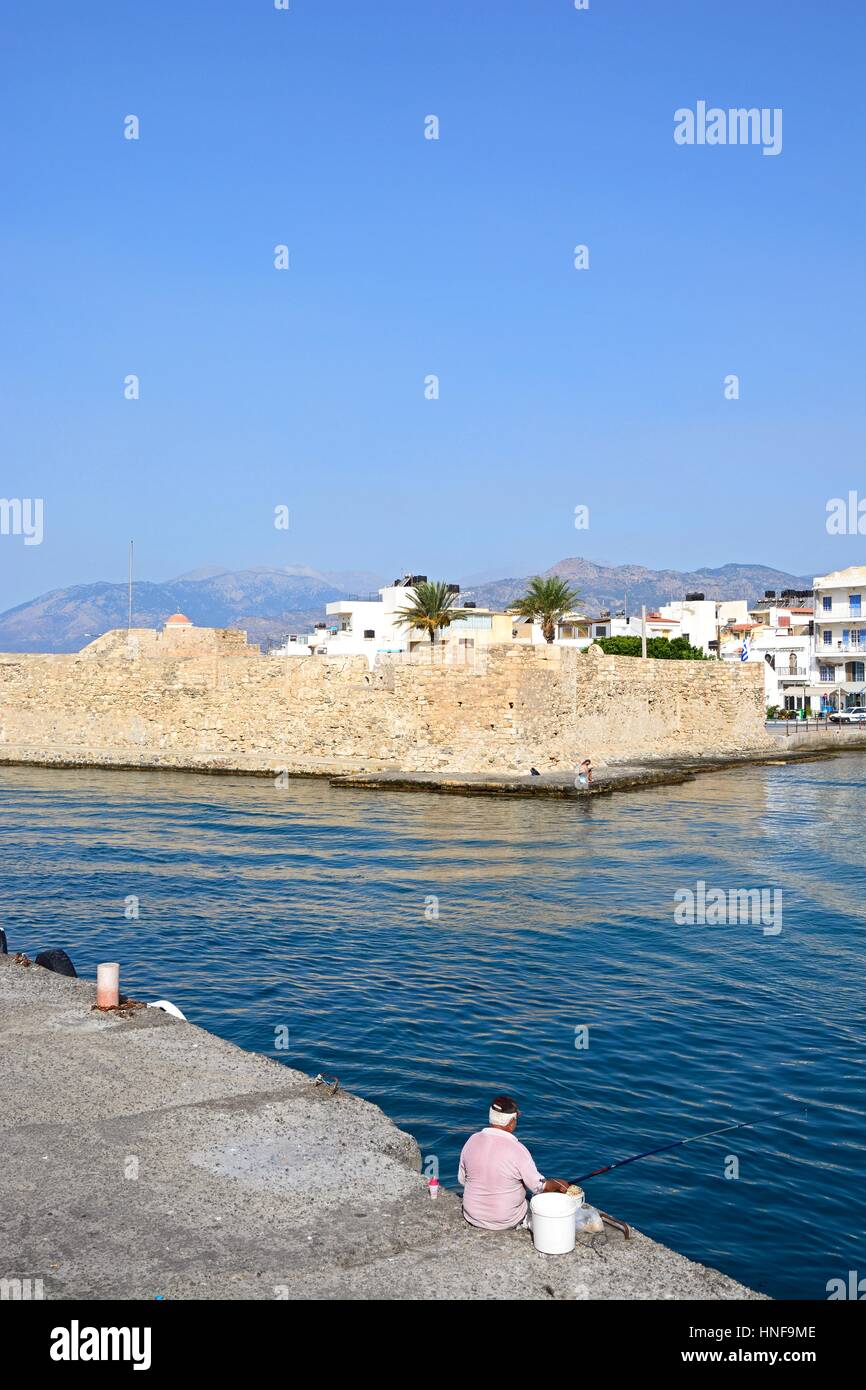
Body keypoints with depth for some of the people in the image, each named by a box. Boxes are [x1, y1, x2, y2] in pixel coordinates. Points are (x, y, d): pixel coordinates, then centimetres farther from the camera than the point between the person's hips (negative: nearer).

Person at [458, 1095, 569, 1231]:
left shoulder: (471, 1141, -12)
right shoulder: (518, 1150, -25)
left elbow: (462, 1179, 2)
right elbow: (540, 1187, -14)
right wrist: (559, 1185, 5)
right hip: (506, 1223, -4)